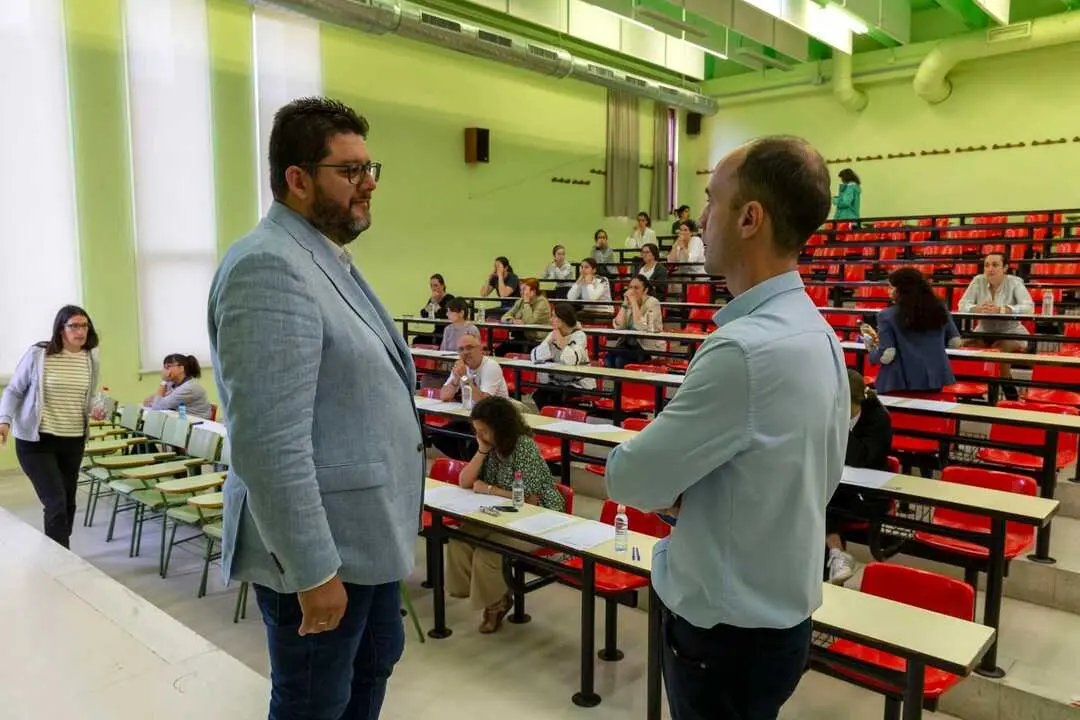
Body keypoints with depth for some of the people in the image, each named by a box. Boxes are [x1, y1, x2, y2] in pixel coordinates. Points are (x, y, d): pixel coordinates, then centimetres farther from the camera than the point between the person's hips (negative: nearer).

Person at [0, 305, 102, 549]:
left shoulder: (92, 360, 3)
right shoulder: (38, 354, -10)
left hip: (73, 442, 5)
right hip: (36, 441, -5)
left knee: (67, 503, 13)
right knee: (56, 503, -11)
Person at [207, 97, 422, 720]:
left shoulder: (329, 260, 11)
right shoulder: (269, 267, -21)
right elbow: (271, 443, -26)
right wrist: (313, 571, -22)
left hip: (370, 533, 9)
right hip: (321, 548, -9)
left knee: (374, 666, 25)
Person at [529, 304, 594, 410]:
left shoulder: (579, 335, -12)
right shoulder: (553, 334, 4)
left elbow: (572, 361, -30)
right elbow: (534, 357, -7)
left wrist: (560, 340, -21)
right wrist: (550, 340, -16)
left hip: (580, 385, -5)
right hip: (558, 383, 5)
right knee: (537, 396, -18)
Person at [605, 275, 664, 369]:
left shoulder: (652, 303, -12)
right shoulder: (629, 302, 4)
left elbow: (641, 328, -26)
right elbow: (618, 326, -8)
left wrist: (634, 303, -24)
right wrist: (625, 304, -13)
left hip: (649, 348, -5)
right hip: (629, 344, 5)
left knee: (620, 360, -26)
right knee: (608, 357, -20)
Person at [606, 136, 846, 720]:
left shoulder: (745, 348, -29)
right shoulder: (815, 333, 0)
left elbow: (630, 479, -22)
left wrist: (663, 486, 1)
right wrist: (680, 486, 0)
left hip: (724, 630, -8)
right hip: (781, 609, 8)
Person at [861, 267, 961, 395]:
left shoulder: (888, 315, -10)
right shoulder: (939, 309, 4)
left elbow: (886, 356, -16)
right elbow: (955, 342, 11)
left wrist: (871, 342, 2)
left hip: (900, 384, -5)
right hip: (934, 379, 5)